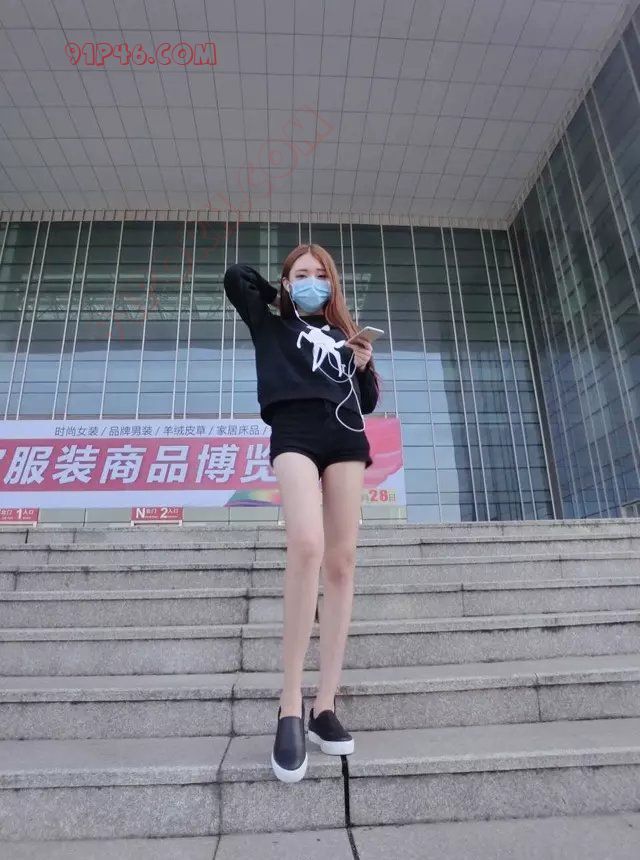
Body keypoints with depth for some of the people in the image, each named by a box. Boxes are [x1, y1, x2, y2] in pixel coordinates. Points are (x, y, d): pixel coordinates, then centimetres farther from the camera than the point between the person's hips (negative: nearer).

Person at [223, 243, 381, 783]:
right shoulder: (273, 326, 24)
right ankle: (290, 707, -21)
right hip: (295, 430, -4)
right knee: (306, 545, -28)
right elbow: (236, 276, 19)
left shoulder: (345, 335, 31)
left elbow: (369, 403, 28)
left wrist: (366, 368, 9)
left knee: (341, 562, -6)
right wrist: (281, 297, 30)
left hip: (346, 436, 4)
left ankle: (325, 705, -2)